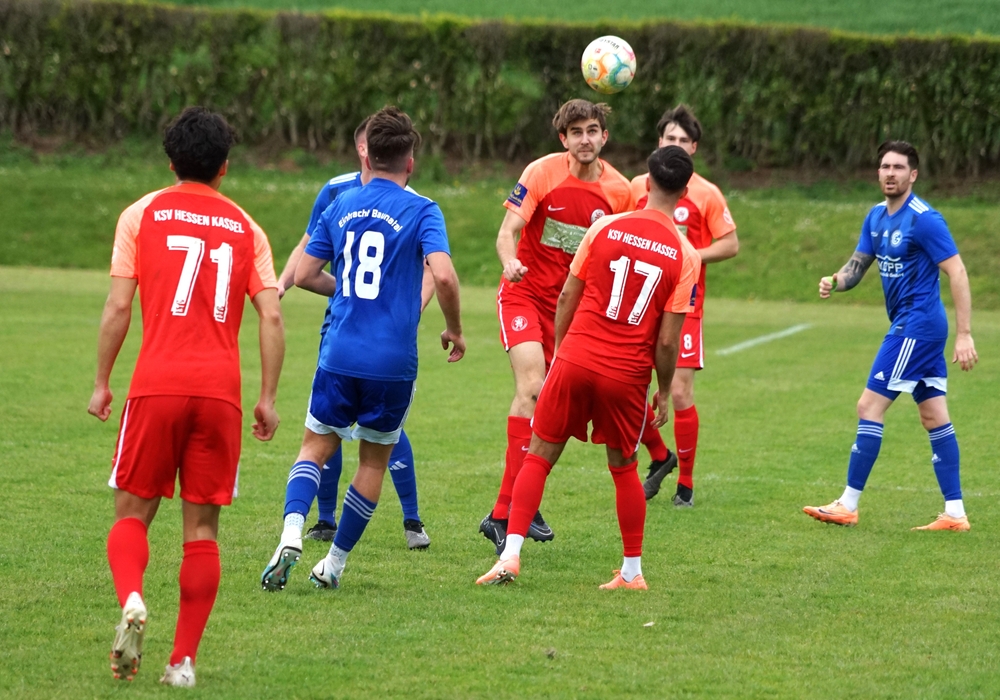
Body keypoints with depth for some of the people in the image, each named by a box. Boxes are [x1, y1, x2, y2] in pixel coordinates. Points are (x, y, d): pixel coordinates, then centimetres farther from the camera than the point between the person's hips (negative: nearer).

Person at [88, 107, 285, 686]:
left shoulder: (143, 214, 6)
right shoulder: (246, 228, 11)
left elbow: (118, 307, 0)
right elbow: (272, 317, 4)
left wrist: (102, 383, 8)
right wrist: (268, 398, 9)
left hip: (156, 384, -1)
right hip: (221, 389, 1)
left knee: (134, 512, 8)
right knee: (203, 527, 7)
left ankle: (132, 601, -21)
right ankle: (184, 659, 3)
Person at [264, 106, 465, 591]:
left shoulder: (341, 206, 8)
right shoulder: (421, 211, -4)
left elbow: (304, 275, 11)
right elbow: (443, 276, -18)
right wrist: (454, 330, -2)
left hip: (340, 355, 2)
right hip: (393, 362, -2)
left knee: (316, 445, 13)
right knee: (374, 461, 15)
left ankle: (292, 534, -14)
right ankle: (335, 562, 16)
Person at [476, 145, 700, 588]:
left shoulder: (604, 228, -1)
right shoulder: (684, 256, -4)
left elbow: (568, 297, 4)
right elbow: (667, 340, -5)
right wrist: (664, 391, 9)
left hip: (576, 360, 0)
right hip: (628, 375, 0)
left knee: (539, 456, 8)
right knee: (623, 468, 17)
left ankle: (511, 555, -4)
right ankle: (632, 572, 21)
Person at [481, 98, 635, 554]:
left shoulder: (619, 191, -1)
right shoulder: (542, 174, -11)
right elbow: (508, 231, -14)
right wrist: (510, 262, -36)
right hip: (525, 292, -4)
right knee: (532, 387, -23)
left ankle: (506, 512, 21)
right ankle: (510, 509, -23)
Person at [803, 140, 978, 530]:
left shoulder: (924, 219, -17)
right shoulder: (877, 217, 10)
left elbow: (957, 273, -18)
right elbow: (858, 265, 13)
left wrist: (965, 335, -22)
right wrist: (835, 282, -11)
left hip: (917, 323, -9)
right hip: (913, 326, 9)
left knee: (870, 407, -7)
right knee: (934, 417, 8)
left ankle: (848, 506, -1)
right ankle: (954, 513, 9)